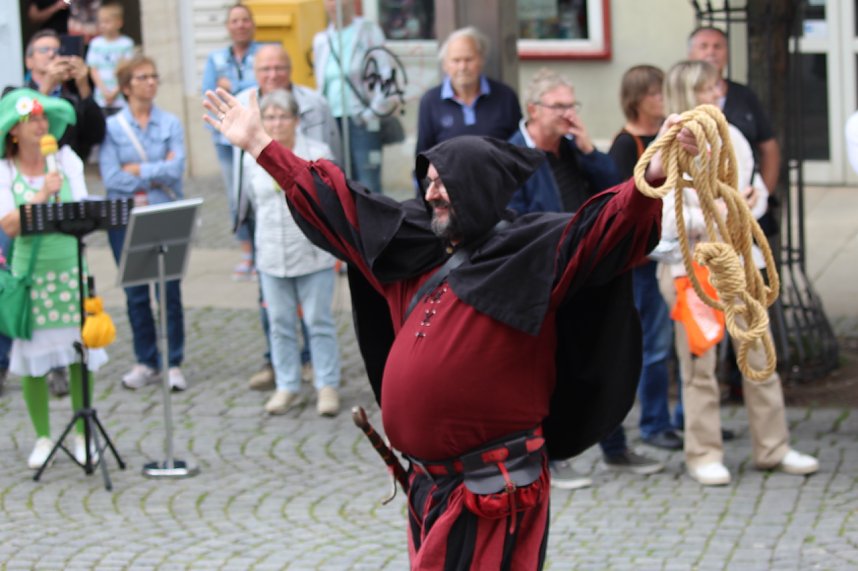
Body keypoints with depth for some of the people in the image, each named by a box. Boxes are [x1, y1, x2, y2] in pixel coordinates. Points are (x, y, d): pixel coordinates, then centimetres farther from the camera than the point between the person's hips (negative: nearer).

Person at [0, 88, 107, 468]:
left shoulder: (67, 161, 5)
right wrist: (41, 194, -20)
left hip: (70, 264, 1)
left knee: (80, 351, 0)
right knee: (33, 357, 0)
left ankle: (83, 435, 12)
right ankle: (43, 438, 14)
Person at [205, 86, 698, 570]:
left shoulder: (534, 251, -9)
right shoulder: (413, 245, 11)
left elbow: (606, 228, -24)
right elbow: (336, 205, 19)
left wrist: (652, 178, -44)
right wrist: (259, 144, 22)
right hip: (429, 483, 8)